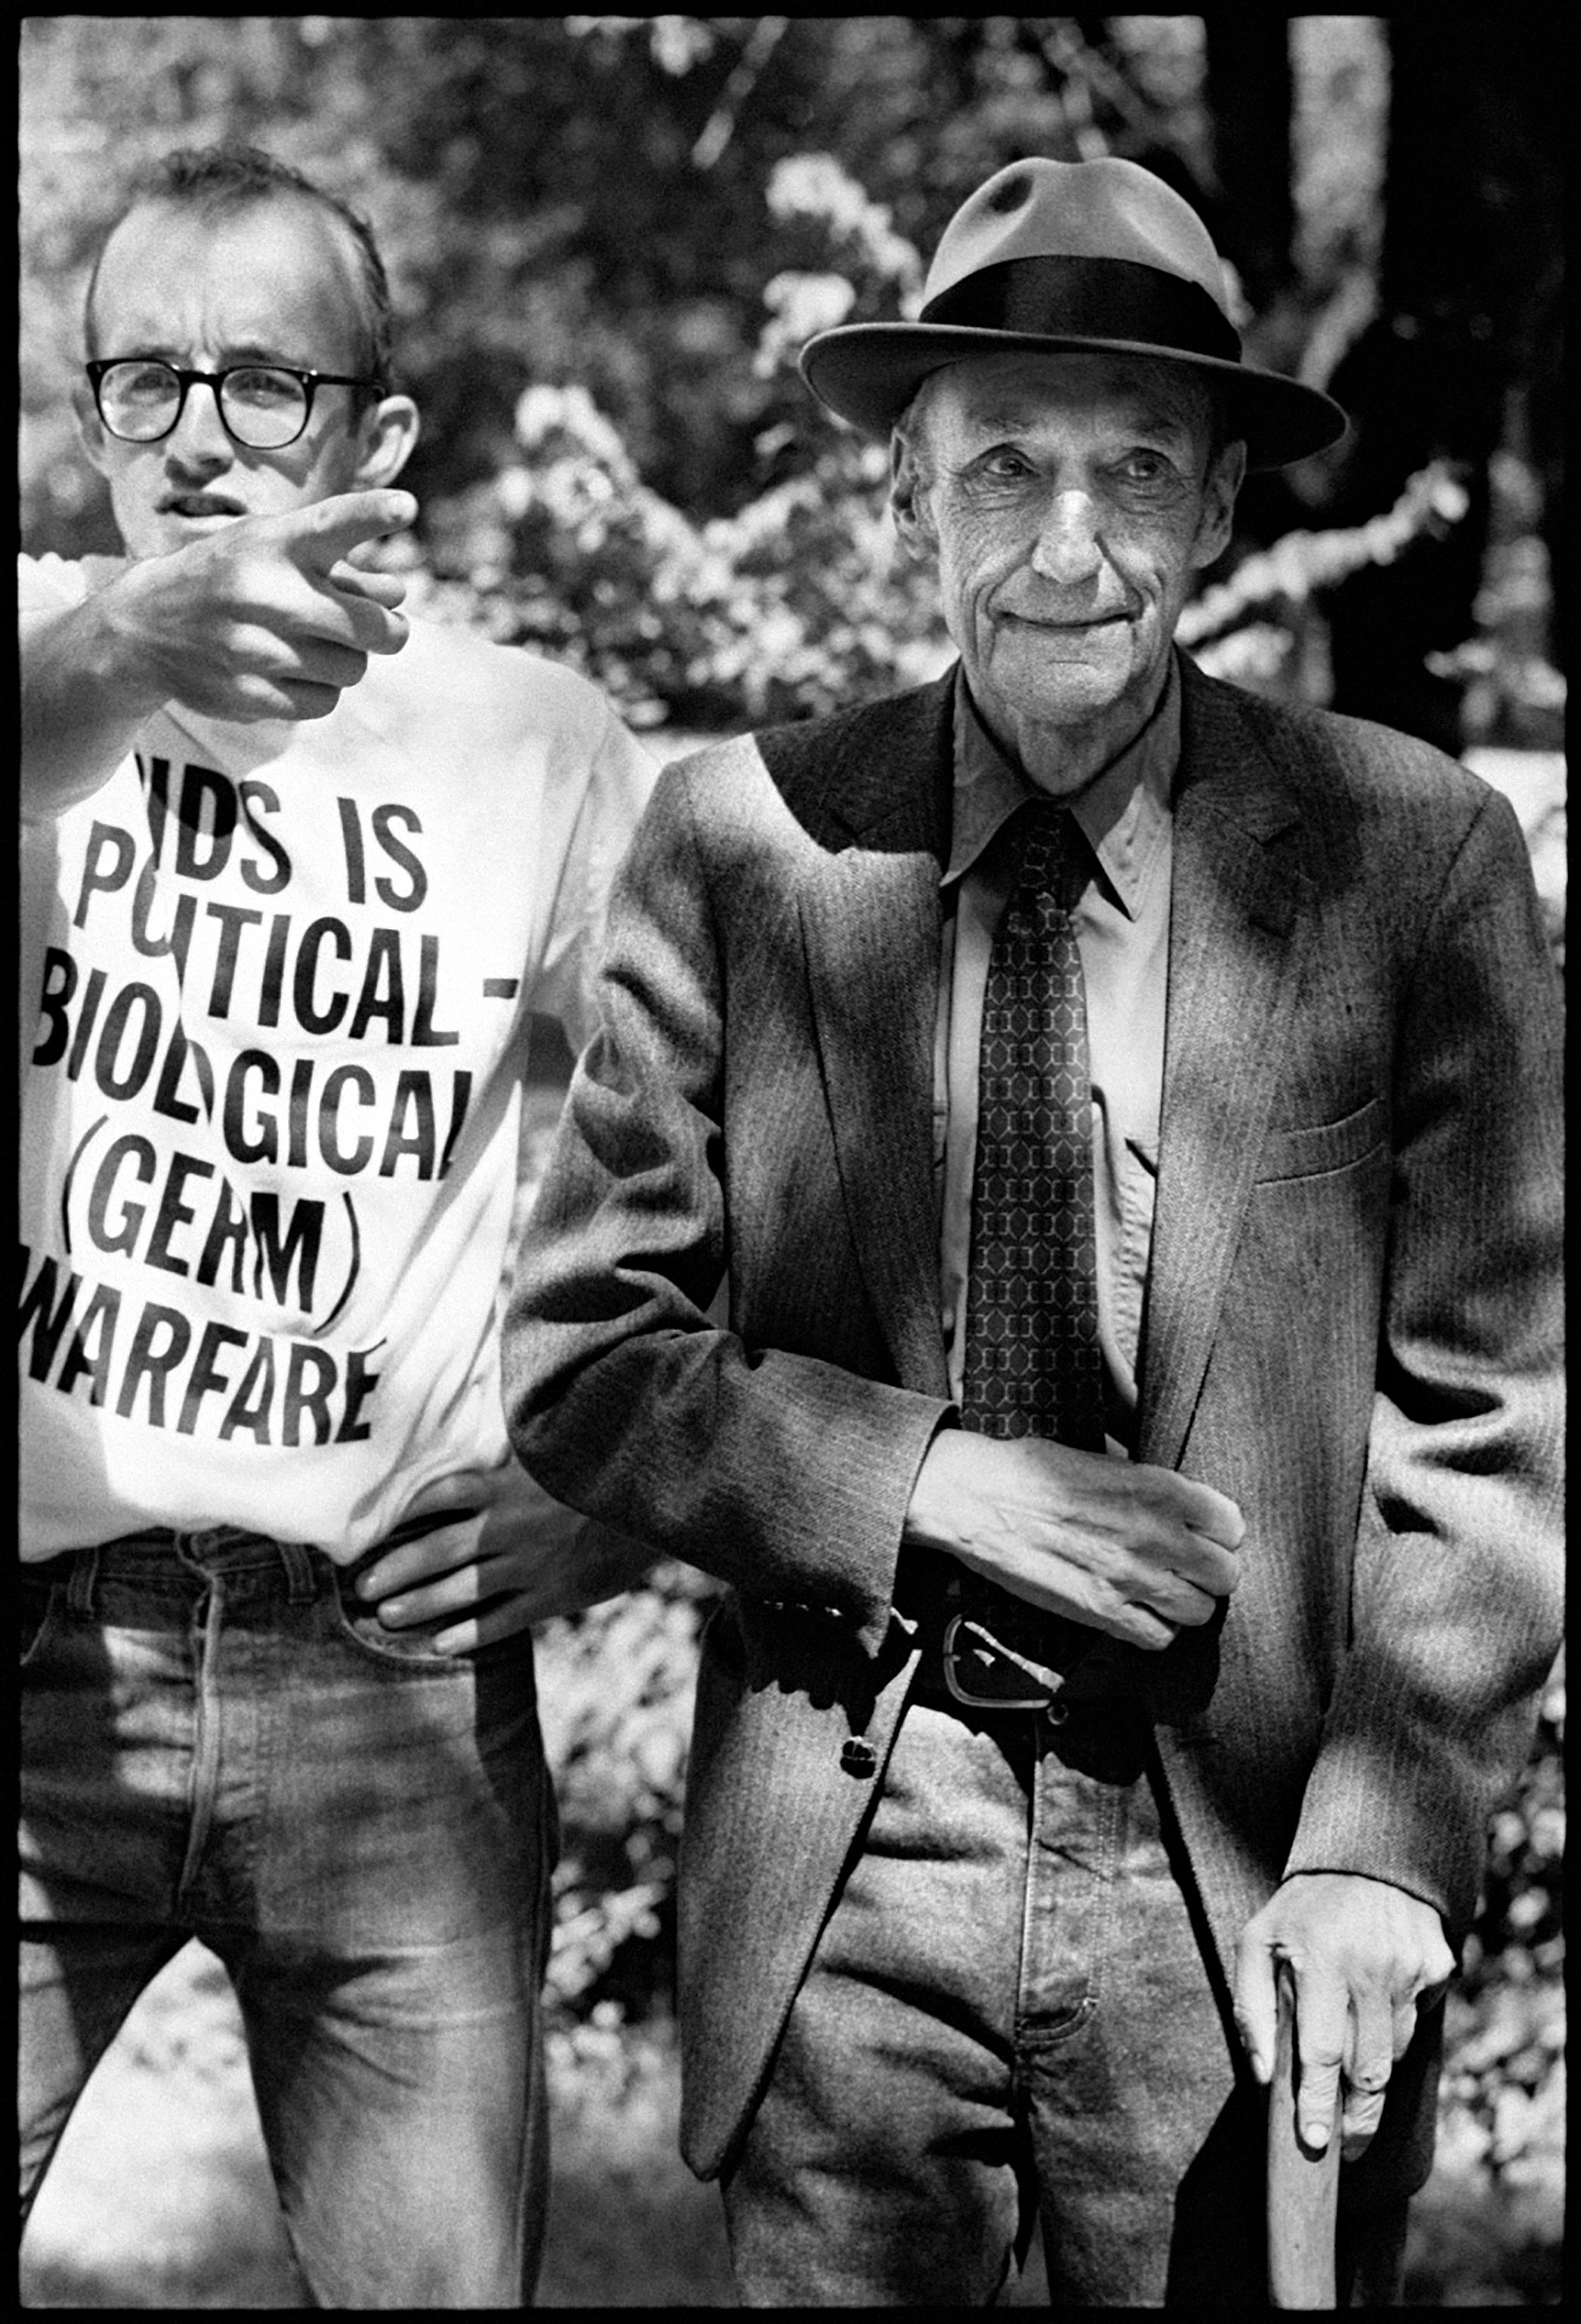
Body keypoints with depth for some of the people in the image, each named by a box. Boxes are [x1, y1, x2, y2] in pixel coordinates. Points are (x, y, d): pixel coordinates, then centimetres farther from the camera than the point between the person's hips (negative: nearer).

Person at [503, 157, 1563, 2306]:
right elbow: (582, 1360, 2)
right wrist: (931, 1485, -12)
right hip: (840, 1856, 1)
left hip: (1247, 1877, 0)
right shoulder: (739, 842, 0)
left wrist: (1385, 1847, -11)